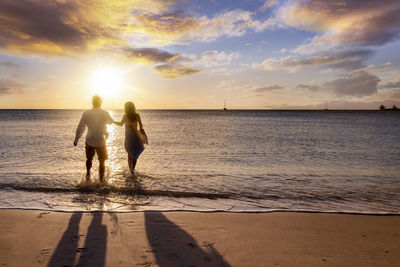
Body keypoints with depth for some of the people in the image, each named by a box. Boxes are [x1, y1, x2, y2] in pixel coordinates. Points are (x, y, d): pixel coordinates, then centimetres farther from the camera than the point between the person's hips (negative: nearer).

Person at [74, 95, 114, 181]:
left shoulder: (86, 113, -9)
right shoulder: (105, 113, -9)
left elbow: (80, 128, -4)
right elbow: (111, 122, 12)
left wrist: (76, 140, 7)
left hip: (90, 141, 1)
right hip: (101, 141, -1)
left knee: (89, 159, 25)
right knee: (102, 161, 13)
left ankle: (88, 174, 22)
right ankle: (101, 178, 13)